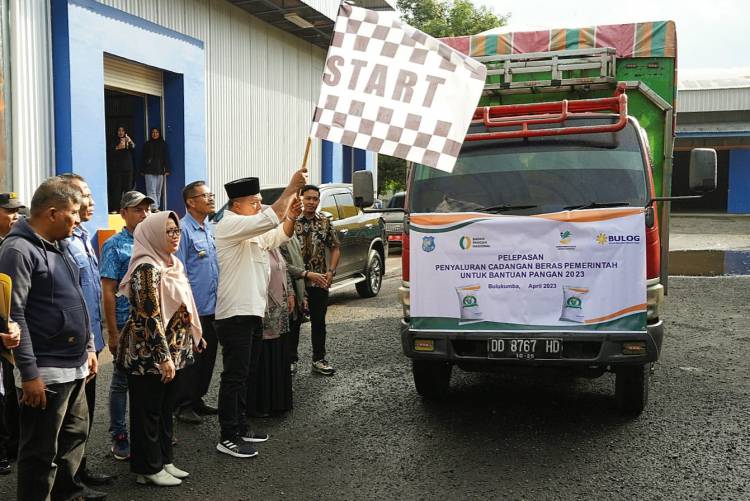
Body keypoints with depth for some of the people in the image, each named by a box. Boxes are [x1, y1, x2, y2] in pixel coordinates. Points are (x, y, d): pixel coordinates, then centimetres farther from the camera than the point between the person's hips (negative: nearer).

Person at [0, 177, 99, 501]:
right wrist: (29, 373, -22)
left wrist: (88, 346, 19)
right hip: (45, 372, -9)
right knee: (42, 453, 3)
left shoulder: (58, 246, 13)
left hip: (74, 367, 9)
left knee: (75, 435, 21)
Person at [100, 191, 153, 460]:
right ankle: (119, 437, 16)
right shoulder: (114, 246, -7)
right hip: (127, 326, -5)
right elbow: (108, 293, -9)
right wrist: (113, 333, -12)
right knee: (122, 382, 6)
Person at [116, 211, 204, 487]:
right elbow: (151, 316, -22)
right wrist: (163, 356, -23)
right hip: (150, 354, -9)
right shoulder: (147, 268, -18)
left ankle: (163, 461, 27)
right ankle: (148, 469, 14)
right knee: (148, 412, 4)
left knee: (165, 410, 16)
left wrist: (194, 338, 20)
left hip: (174, 350, 9)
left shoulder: (173, 263, 10)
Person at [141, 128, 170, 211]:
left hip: (160, 170, 1)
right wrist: (142, 170, 5)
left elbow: (166, 157, 7)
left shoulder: (163, 144, 9)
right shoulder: (147, 144, 8)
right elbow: (144, 158, 9)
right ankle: (154, 207, -17)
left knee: (158, 191, 5)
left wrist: (167, 170, 0)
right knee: (151, 190, -11)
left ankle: (157, 206, 11)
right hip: (149, 171, -1)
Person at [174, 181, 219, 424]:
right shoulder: (184, 229, -14)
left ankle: (197, 399, 28)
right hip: (194, 308, -8)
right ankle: (185, 405, 13)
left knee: (208, 355, 15)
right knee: (191, 358, 1)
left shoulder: (210, 228, 12)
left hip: (212, 306, 8)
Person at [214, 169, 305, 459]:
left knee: (242, 375, 15)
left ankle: (239, 427, 25)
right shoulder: (229, 225, -11)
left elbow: (280, 235, 21)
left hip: (253, 313, 10)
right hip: (235, 314, -10)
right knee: (234, 376, -6)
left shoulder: (254, 232, 18)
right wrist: (291, 188, -19)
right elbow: (269, 219, -23)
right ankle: (228, 438, -1)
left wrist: (291, 215, 1)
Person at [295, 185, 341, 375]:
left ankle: (318, 359, 21)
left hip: (319, 281, 4)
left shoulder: (325, 222, 7)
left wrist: (331, 271, -2)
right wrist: (306, 273, -16)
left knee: (319, 321, 11)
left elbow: (335, 247, 13)